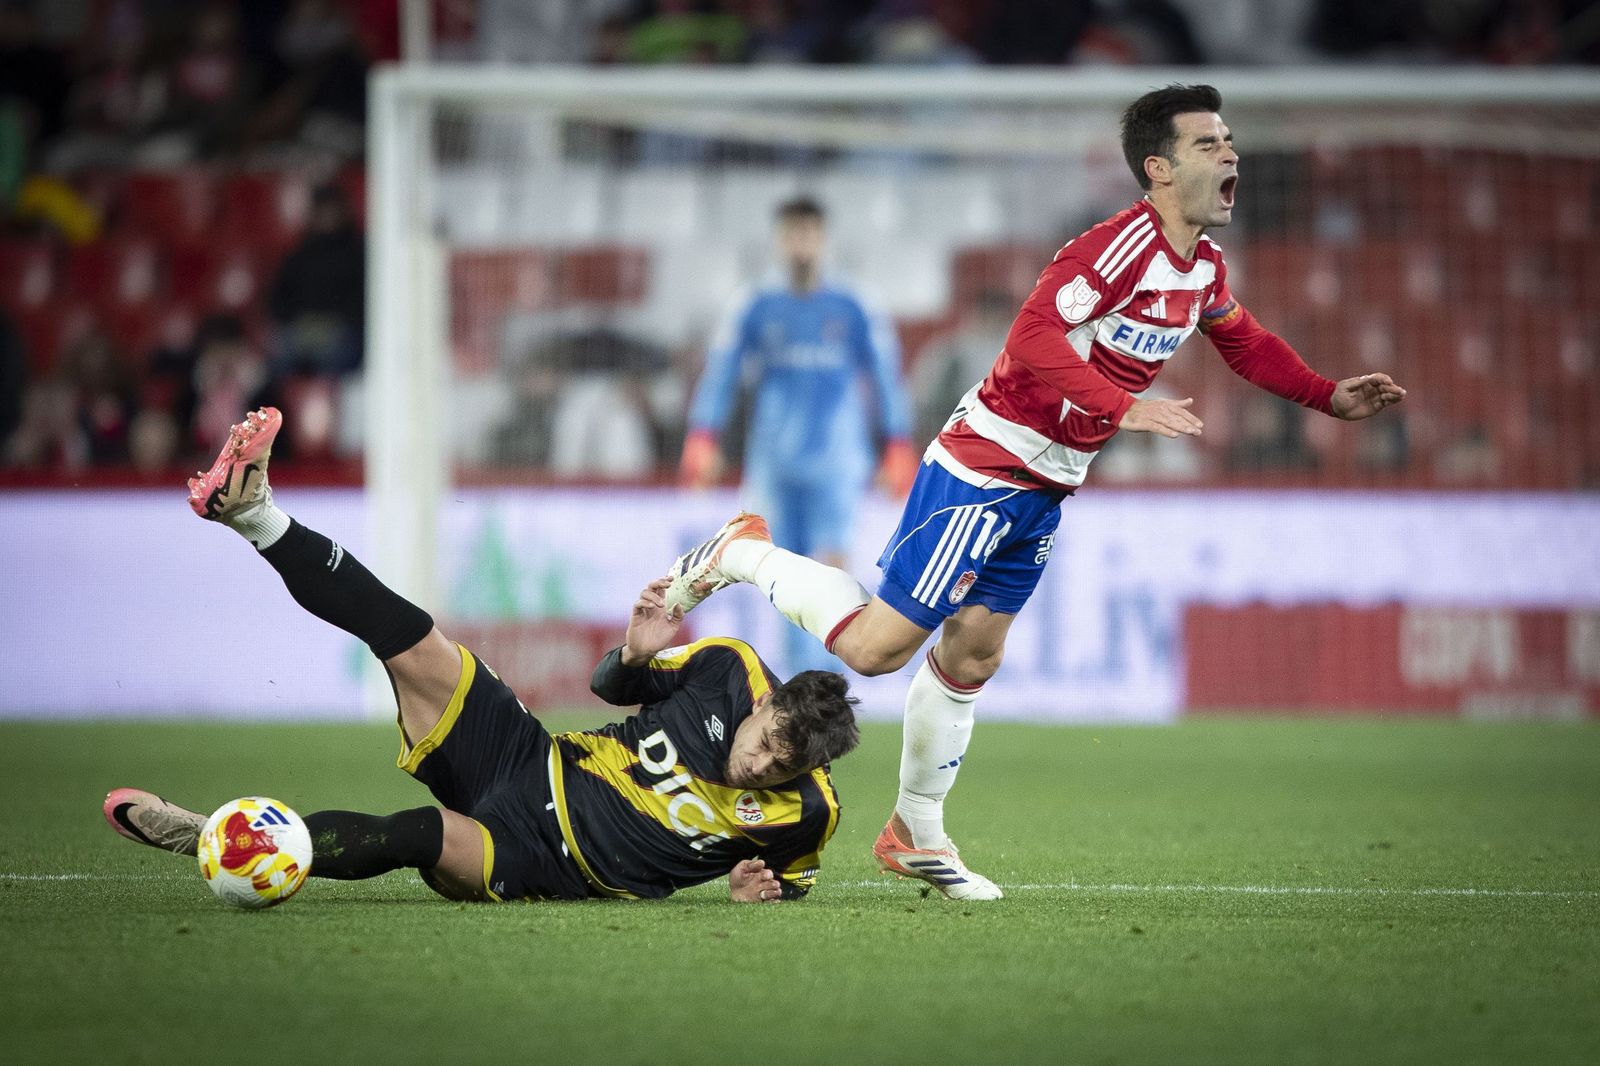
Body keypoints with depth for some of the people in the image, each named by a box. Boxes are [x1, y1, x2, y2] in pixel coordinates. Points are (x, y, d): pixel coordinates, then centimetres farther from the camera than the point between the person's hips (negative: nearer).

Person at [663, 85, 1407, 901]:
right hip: (982, 469, -9)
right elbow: (1033, 336, -33)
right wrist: (1125, 409, -37)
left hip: (1043, 492, 9)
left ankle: (915, 833, 25)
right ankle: (743, 555, 10)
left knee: (969, 659, 15)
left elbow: (1244, 342, 28)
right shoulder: (1124, 245, -23)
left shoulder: (1202, 266, 8)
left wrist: (1330, 398, 21)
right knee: (876, 645, -9)